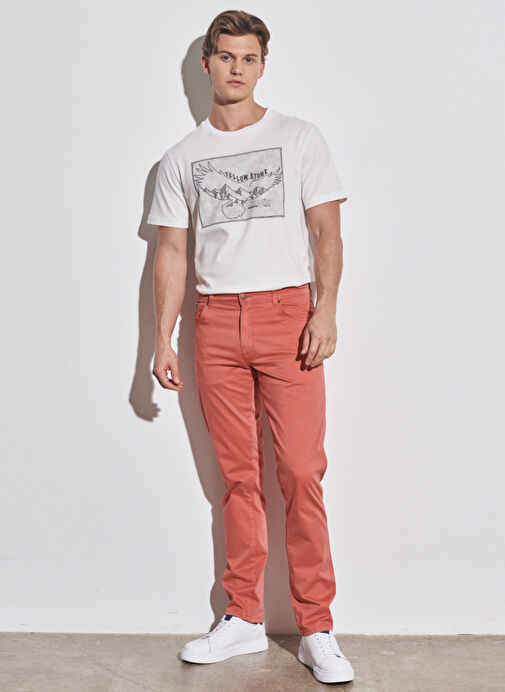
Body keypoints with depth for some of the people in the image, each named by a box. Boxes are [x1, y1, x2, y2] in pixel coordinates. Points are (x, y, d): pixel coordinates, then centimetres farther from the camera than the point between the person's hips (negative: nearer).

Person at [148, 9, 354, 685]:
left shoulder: (299, 138, 8)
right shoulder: (181, 157, 14)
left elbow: (327, 230, 3)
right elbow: (172, 250, 12)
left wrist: (326, 311, -10)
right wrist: (163, 338, 5)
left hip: (286, 313, -2)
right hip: (216, 323, 2)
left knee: (301, 474, -7)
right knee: (239, 477, 6)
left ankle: (316, 630, 3)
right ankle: (244, 618, 17)